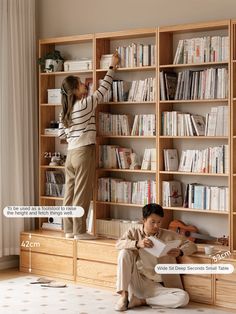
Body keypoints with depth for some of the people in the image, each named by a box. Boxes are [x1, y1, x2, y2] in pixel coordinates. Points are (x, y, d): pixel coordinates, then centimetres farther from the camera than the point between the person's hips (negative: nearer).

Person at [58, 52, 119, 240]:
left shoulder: (65, 111, 10)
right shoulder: (85, 104, -10)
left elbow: (61, 134, 14)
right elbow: (103, 89, 0)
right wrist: (112, 67, 9)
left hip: (71, 153, 7)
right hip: (84, 153, -7)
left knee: (70, 193, 9)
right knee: (82, 194, -3)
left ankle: (69, 230, 13)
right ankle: (79, 231, 0)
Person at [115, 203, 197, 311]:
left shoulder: (169, 235, 5)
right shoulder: (133, 232, 5)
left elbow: (192, 245, 5)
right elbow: (119, 244, -13)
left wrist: (180, 252, -17)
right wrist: (137, 244, -31)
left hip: (156, 286, 1)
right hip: (137, 282, 0)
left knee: (183, 297, -27)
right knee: (125, 252, -22)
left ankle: (141, 301, -18)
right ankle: (124, 295, -21)